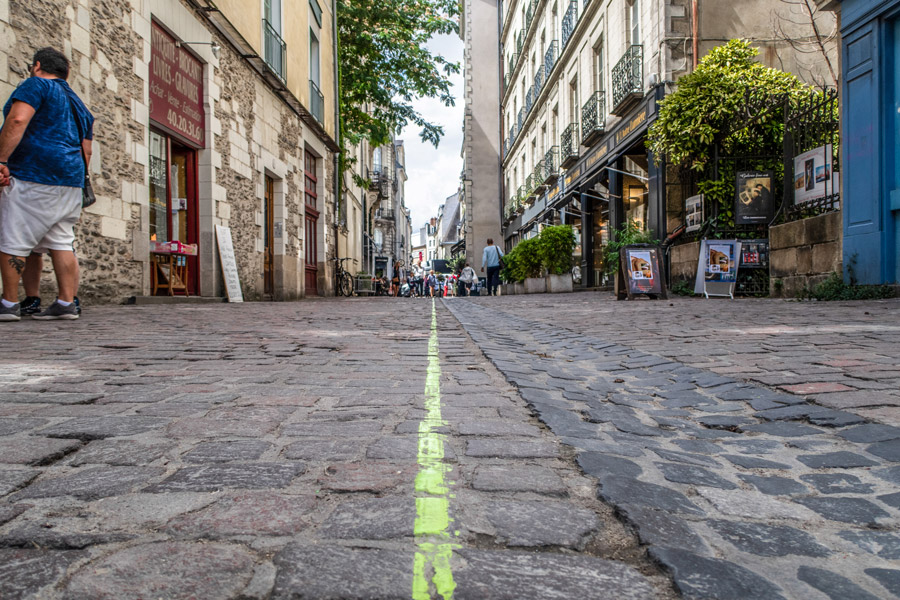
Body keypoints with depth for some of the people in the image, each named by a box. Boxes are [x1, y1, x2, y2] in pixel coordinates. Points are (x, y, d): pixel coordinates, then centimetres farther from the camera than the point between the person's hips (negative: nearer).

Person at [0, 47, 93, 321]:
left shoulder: (36, 85, 0)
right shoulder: (77, 103, 24)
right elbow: (86, 151, 23)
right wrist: (77, 185, 27)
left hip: (33, 175, -8)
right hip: (70, 179, 8)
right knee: (62, 243, 6)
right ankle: (66, 303, 3)